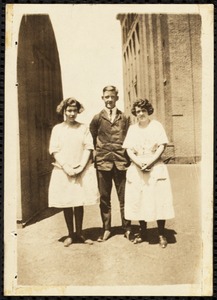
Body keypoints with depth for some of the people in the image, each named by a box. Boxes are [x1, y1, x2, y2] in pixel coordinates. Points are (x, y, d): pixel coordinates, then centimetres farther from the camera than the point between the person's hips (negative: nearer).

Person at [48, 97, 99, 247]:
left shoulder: (84, 128, 5)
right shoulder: (57, 128, 4)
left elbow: (88, 148, 0)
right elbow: (55, 150, -2)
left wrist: (81, 165, -12)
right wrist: (66, 167, -12)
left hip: (82, 170, 1)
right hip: (63, 171, 0)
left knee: (79, 202, 7)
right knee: (66, 203, 5)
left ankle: (79, 233, 21)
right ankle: (70, 234, 19)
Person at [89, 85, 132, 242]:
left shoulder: (125, 118, 7)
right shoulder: (97, 118, 5)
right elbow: (92, 140, 9)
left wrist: (129, 158, 2)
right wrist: (97, 154, 2)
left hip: (121, 162, 0)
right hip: (103, 162, 0)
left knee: (124, 198, 6)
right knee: (104, 198, 8)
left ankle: (127, 228, 19)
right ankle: (106, 229, 20)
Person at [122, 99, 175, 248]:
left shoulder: (156, 125, 3)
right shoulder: (132, 128, 10)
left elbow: (162, 146, -4)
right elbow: (129, 149, 3)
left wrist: (150, 161, -16)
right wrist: (139, 162, -13)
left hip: (155, 167, -2)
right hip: (137, 169, 3)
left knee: (159, 200, -4)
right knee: (138, 201, 4)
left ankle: (162, 234, 7)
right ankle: (143, 233, 18)